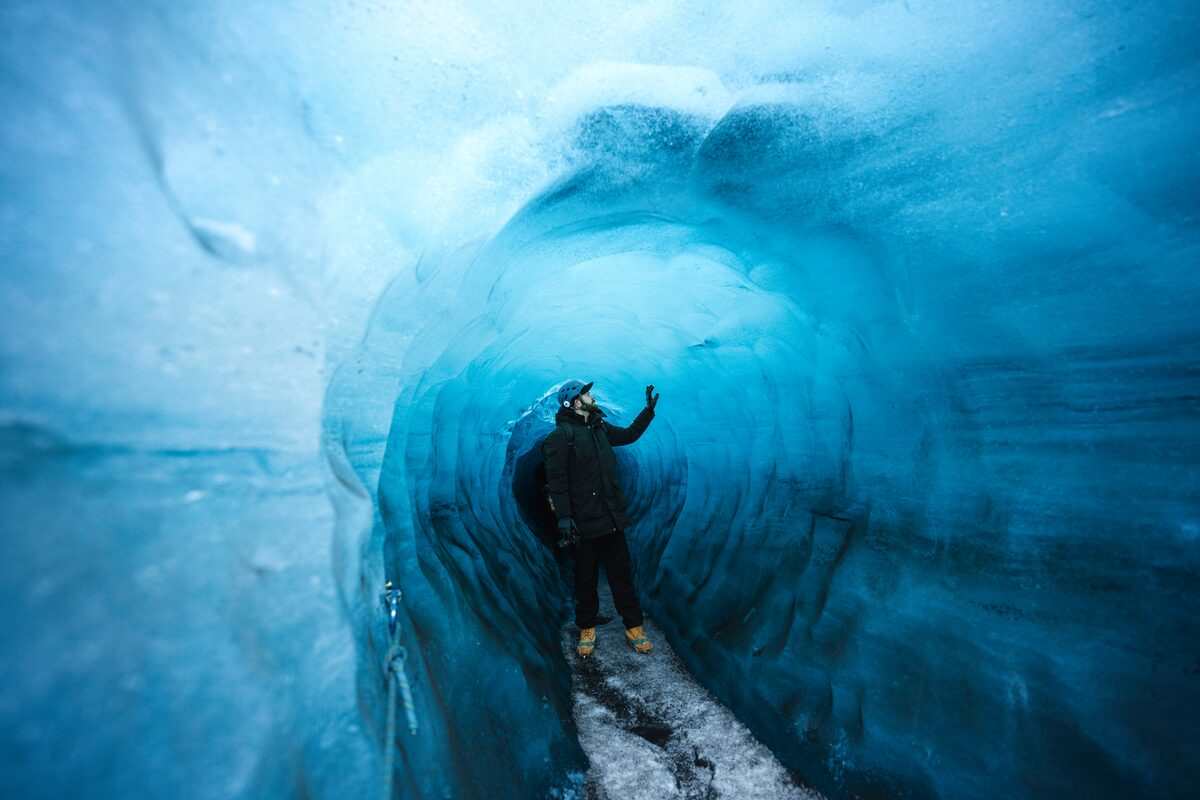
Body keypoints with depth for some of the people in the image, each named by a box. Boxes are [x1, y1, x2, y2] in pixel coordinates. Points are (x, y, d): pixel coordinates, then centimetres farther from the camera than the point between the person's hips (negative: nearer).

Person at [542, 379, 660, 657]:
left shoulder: (600, 428, 11)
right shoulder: (561, 435, -9)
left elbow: (629, 435, 26)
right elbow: (556, 480, -14)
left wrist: (649, 410, 19)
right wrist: (563, 516, -20)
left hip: (612, 518, 5)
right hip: (584, 522, -5)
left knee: (622, 575, 10)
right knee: (586, 580, 9)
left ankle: (634, 627, 21)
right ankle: (587, 629, 27)